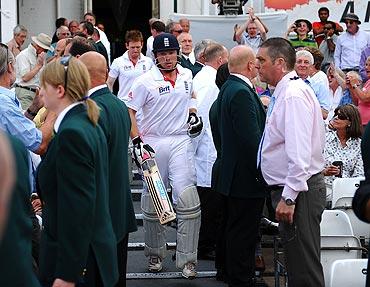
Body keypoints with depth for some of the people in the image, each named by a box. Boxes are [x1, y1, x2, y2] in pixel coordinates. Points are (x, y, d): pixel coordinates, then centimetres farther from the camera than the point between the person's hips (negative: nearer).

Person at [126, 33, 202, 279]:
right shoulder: (146, 81, -6)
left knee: (187, 198, -11)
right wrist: (137, 141, -15)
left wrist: (193, 114, 8)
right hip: (153, 144, -2)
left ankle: (187, 259, -5)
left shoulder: (187, 75, 8)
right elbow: (129, 111, -6)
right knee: (152, 201, 8)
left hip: (181, 141, 2)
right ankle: (155, 254, 25)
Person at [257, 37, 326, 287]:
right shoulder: (283, 93, 15)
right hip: (288, 189, 10)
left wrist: (289, 197, -26)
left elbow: (299, 153, -25)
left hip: (298, 191, -10)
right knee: (295, 264, 16)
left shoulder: (293, 95, -17)